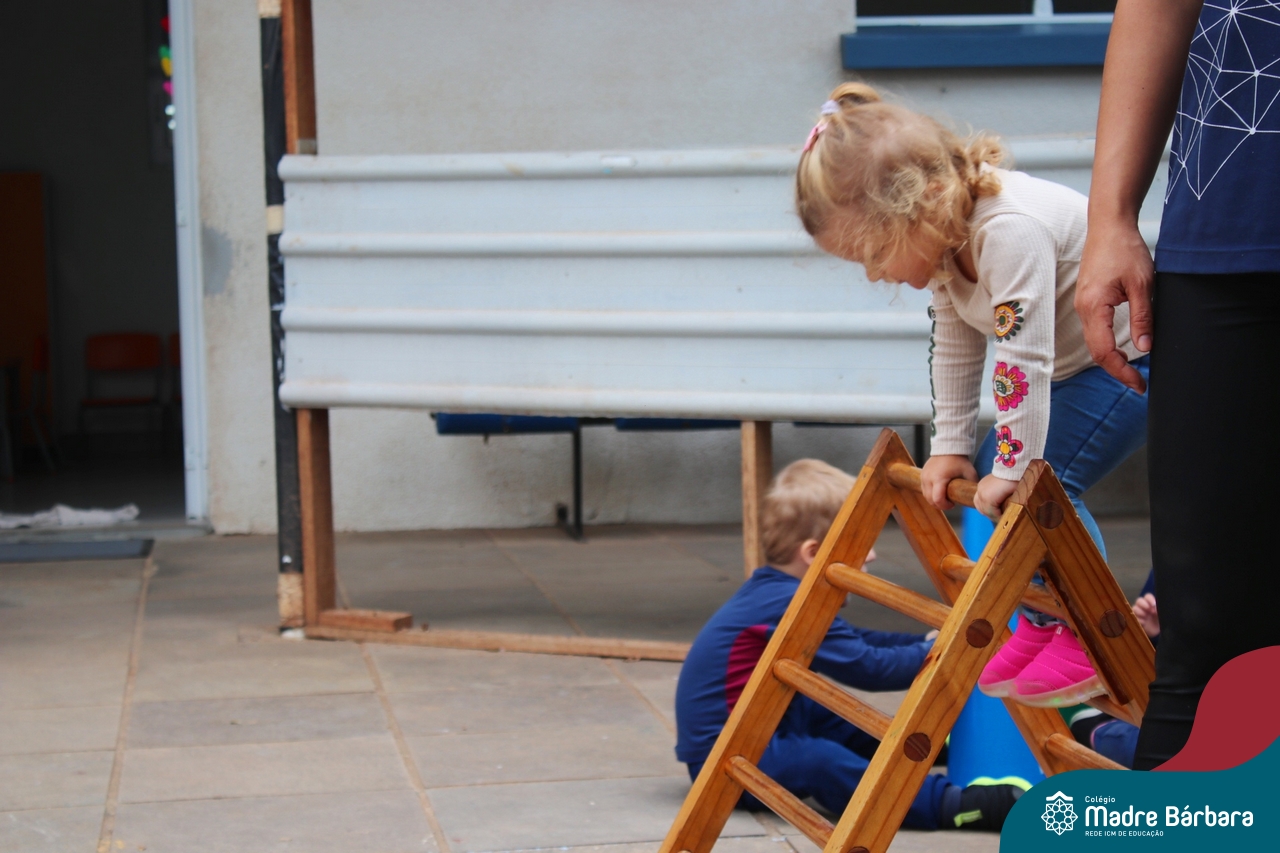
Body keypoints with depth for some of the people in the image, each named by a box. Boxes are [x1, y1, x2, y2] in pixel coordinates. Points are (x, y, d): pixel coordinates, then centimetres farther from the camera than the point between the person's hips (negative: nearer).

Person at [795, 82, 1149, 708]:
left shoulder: (1011, 230, -35)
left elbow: (1023, 358, -34)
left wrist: (1015, 468, -28)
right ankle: (1043, 622, 16)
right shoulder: (943, 237, -4)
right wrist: (950, 445, 6)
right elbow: (953, 347, 7)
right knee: (997, 470, 5)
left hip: (1136, 356, -10)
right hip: (1073, 367, 10)